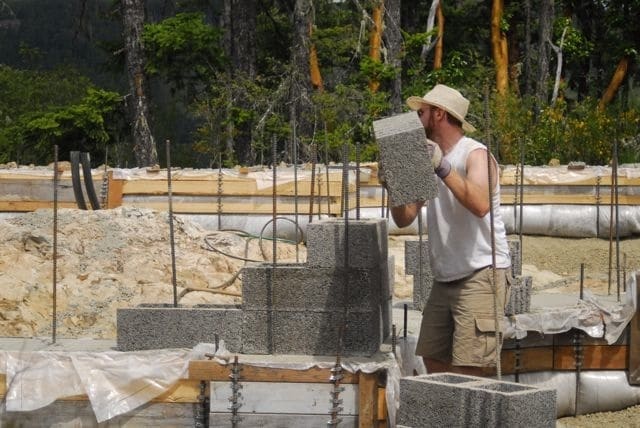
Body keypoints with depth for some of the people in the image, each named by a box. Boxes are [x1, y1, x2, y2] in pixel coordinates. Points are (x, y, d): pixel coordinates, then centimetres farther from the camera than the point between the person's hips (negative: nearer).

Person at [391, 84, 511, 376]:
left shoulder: (475, 155, -8)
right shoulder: (428, 160, 15)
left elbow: (480, 205, -28)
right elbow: (404, 219, 11)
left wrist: (442, 168, -30)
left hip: (481, 275, -8)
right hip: (445, 278, 8)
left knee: (468, 369, -14)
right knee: (433, 360, 9)